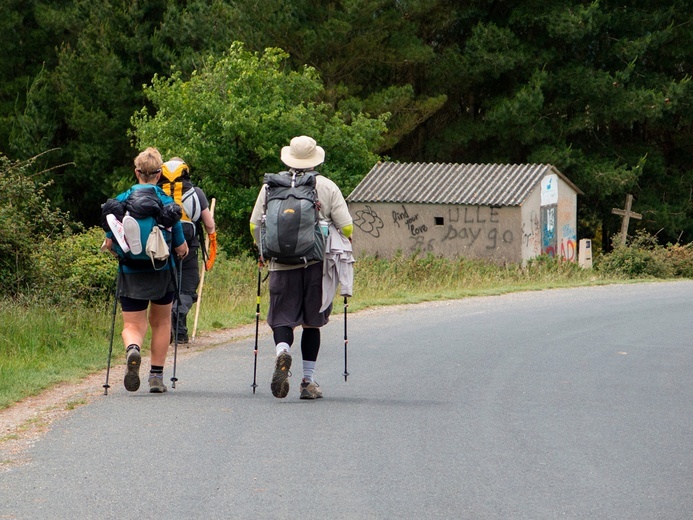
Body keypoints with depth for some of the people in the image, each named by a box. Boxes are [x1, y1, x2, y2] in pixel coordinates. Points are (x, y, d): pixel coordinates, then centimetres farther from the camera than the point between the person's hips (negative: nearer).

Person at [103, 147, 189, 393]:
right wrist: (182, 248, 19)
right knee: (161, 322, 19)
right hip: (162, 272, 0)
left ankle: (132, 349, -29)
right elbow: (181, 248, -5)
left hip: (131, 272, 0)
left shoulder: (121, 201, -3)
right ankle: (157, 377, 19)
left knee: (132, 325, 5)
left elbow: (109, 244, -3)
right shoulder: (167, 202, -6)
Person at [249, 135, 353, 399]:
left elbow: (255, 225, 3)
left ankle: (283, 352, -28)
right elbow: (346, 227, -1)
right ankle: (308, 380, 11)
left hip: (282, 263, 0)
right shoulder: (327, 187, 2)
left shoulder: (271, 185, 3)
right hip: (317, 263, 0)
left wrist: (265, 251, 20)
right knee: (312, 323, 11)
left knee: (283, 319, 4)